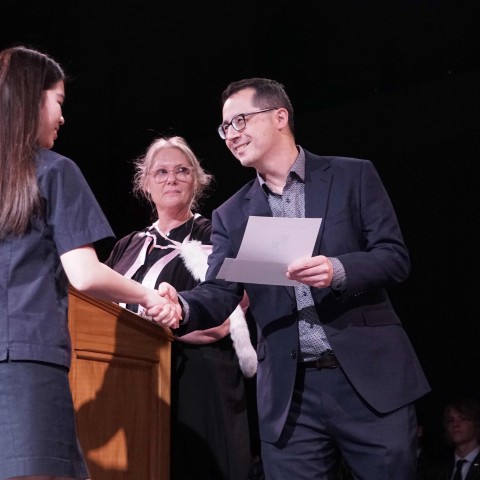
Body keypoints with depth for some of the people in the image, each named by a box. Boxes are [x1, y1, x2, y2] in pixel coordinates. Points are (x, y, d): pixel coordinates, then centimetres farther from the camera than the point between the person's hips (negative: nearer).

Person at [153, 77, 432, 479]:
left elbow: (395, 258, -2)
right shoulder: (232, 215, 13)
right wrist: (182, 307, -20)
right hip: (289, 393, 2)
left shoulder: (353, 176, 5)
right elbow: (220, 293, 2)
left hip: (371, 377, -2)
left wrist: (338, 271, -22)